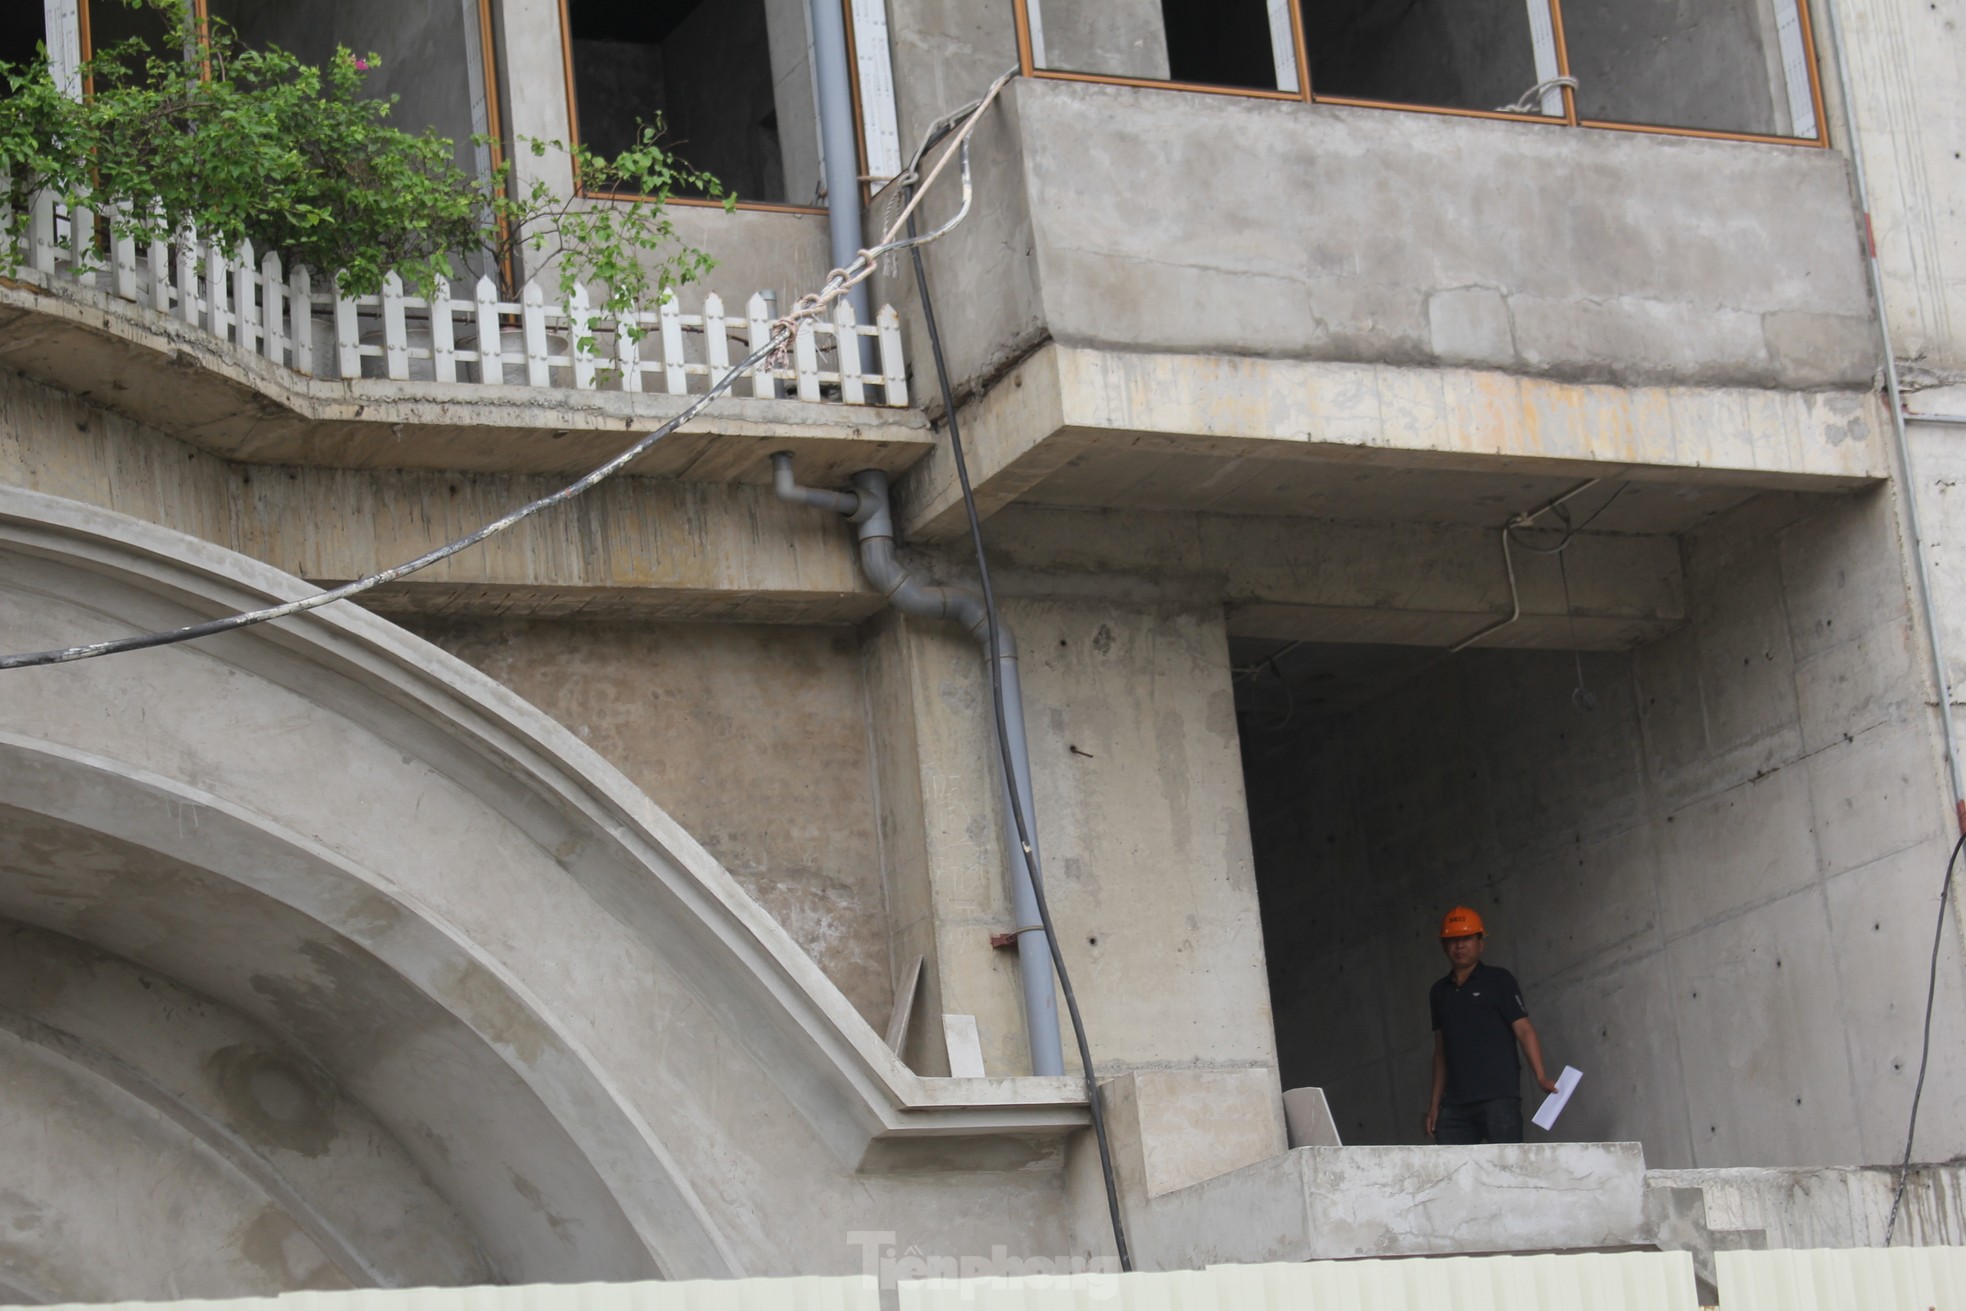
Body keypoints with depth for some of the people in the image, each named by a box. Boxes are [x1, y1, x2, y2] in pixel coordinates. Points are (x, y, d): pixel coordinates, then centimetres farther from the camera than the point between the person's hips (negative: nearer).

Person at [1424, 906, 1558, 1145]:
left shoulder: (1498, 981, 5)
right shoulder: (1439, 991, 19)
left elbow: (1524, 1030, -2)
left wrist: (1540, 1076, -15)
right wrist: (1436, 1101, 16)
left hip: (1499, 1096, -5)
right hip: (1455, 1102, 5)